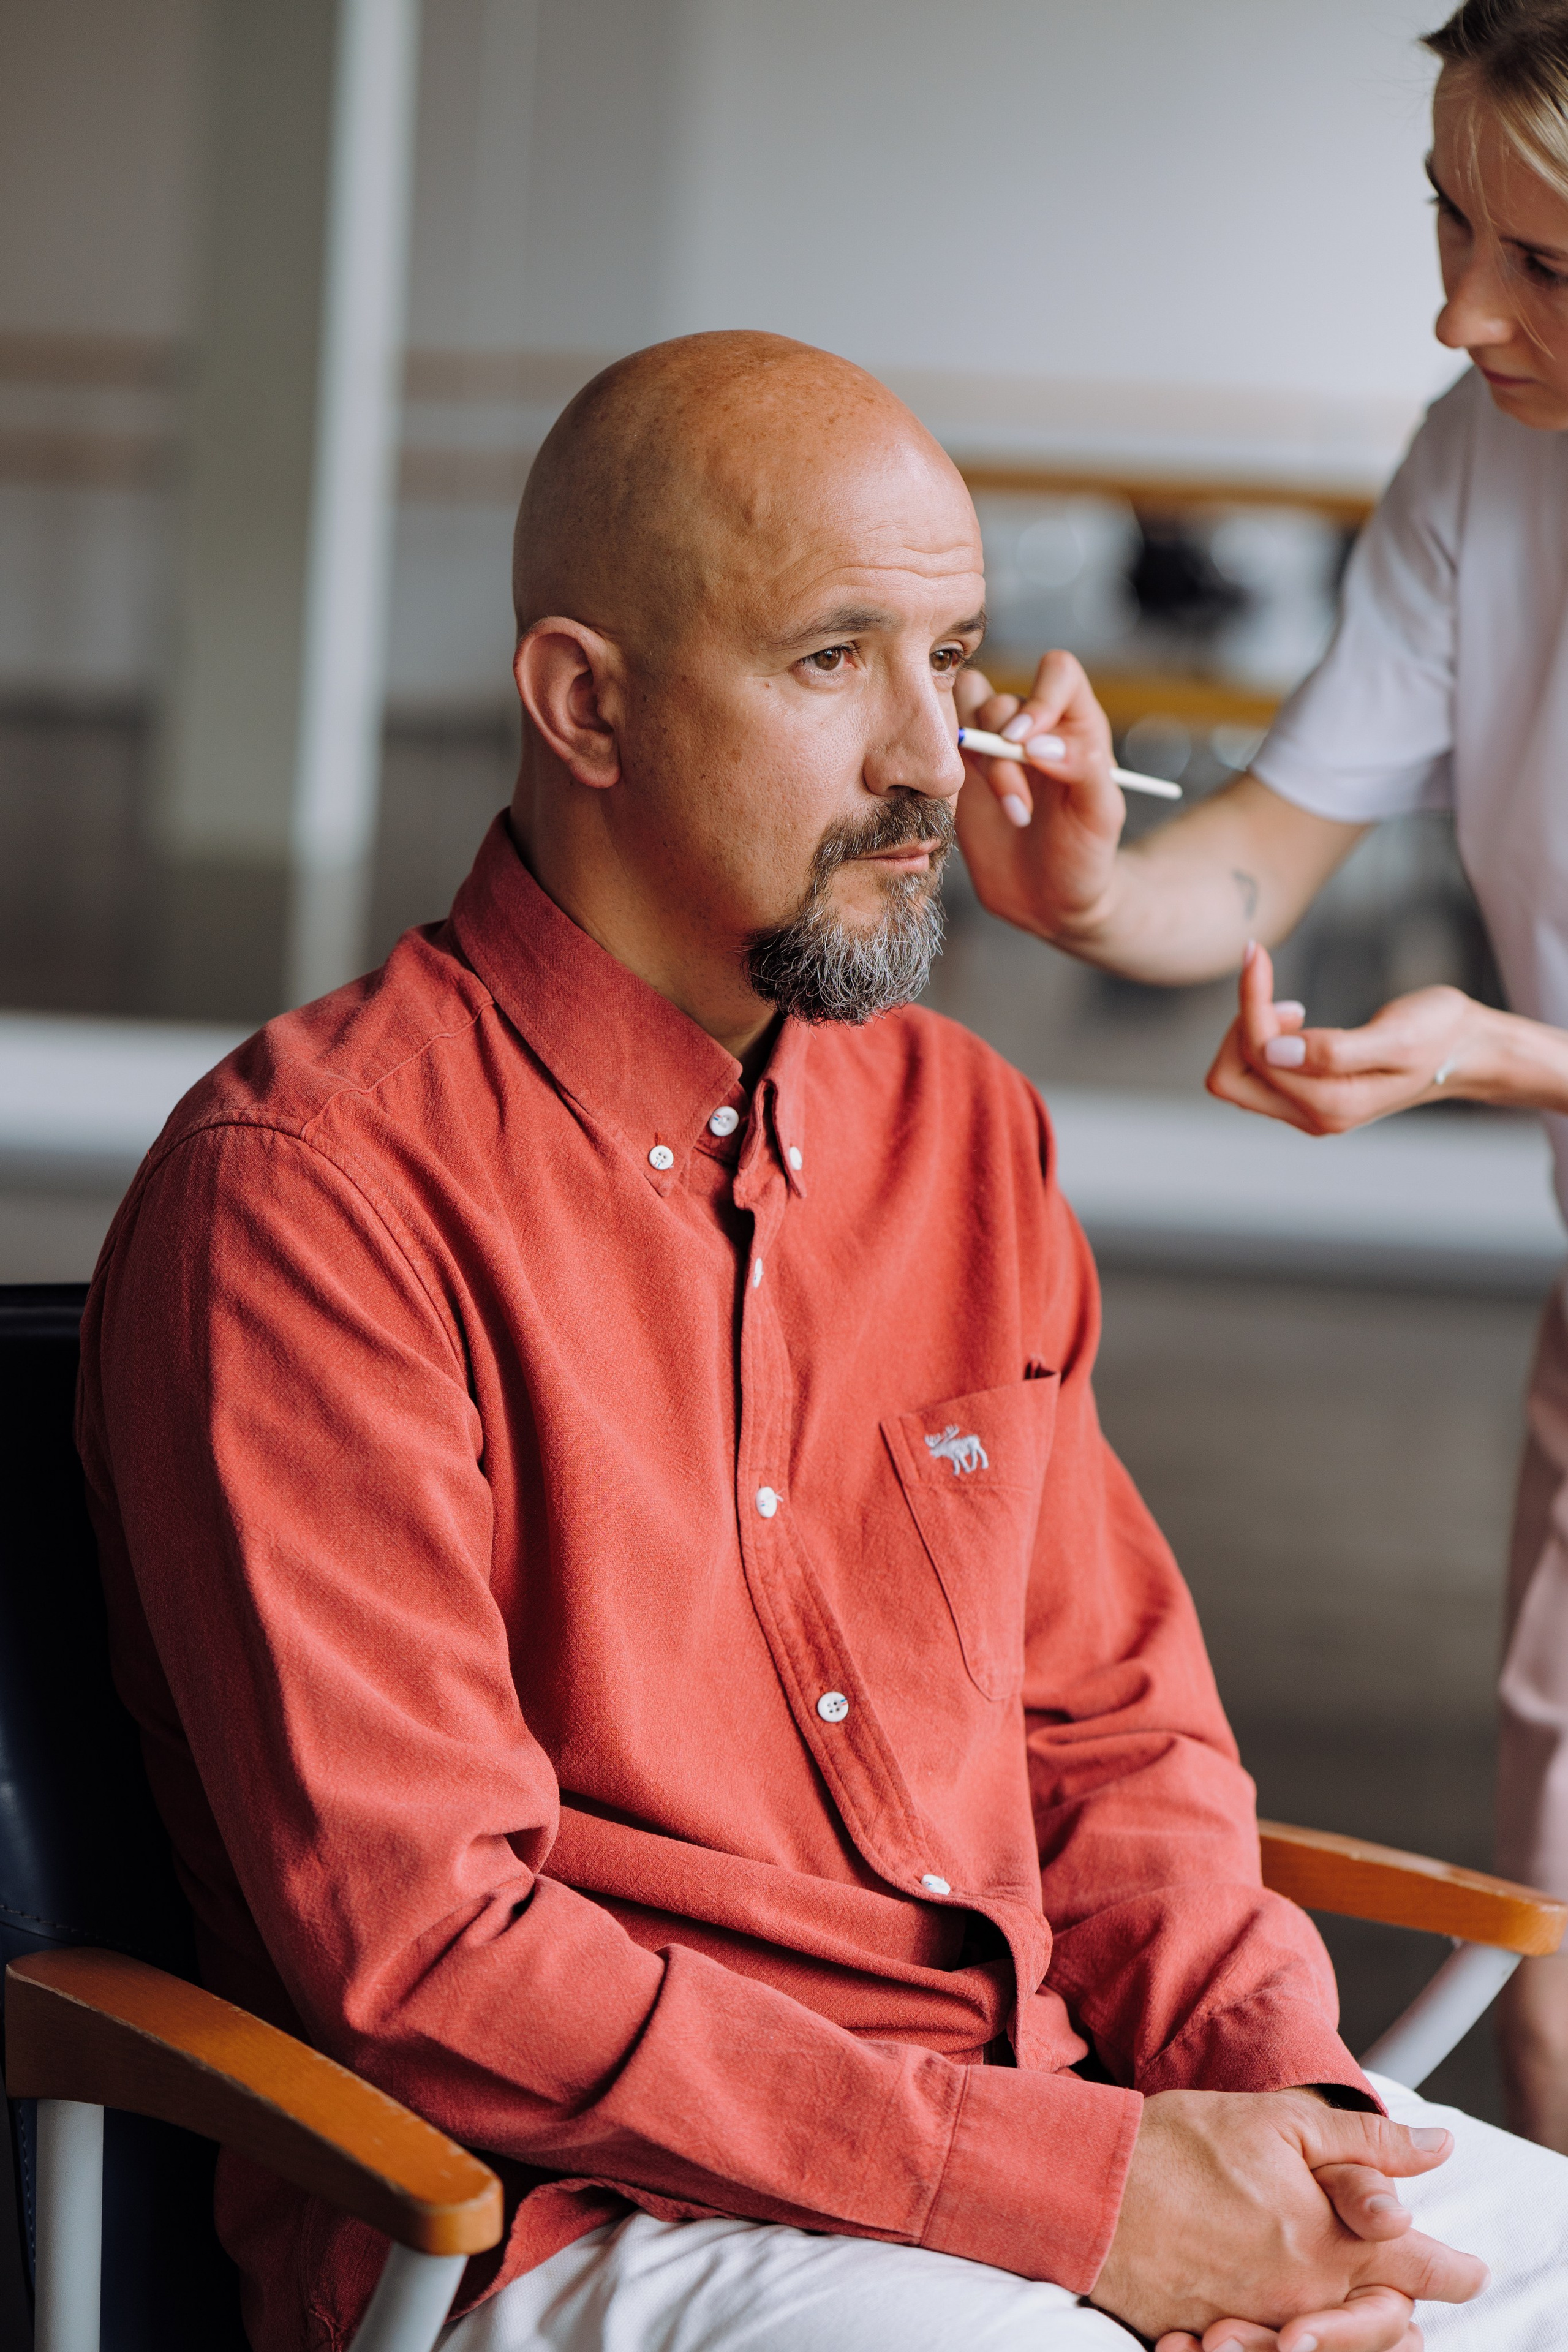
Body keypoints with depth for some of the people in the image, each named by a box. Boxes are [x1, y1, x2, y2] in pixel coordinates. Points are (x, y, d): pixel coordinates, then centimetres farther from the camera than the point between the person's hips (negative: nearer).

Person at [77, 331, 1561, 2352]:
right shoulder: (309, 1184, -12)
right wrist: (1080, 2187, -18)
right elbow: (425, 1953, -16)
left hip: (1042, 2116, 7)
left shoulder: (962, 1127, 11)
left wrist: (1277, 2099, -4)